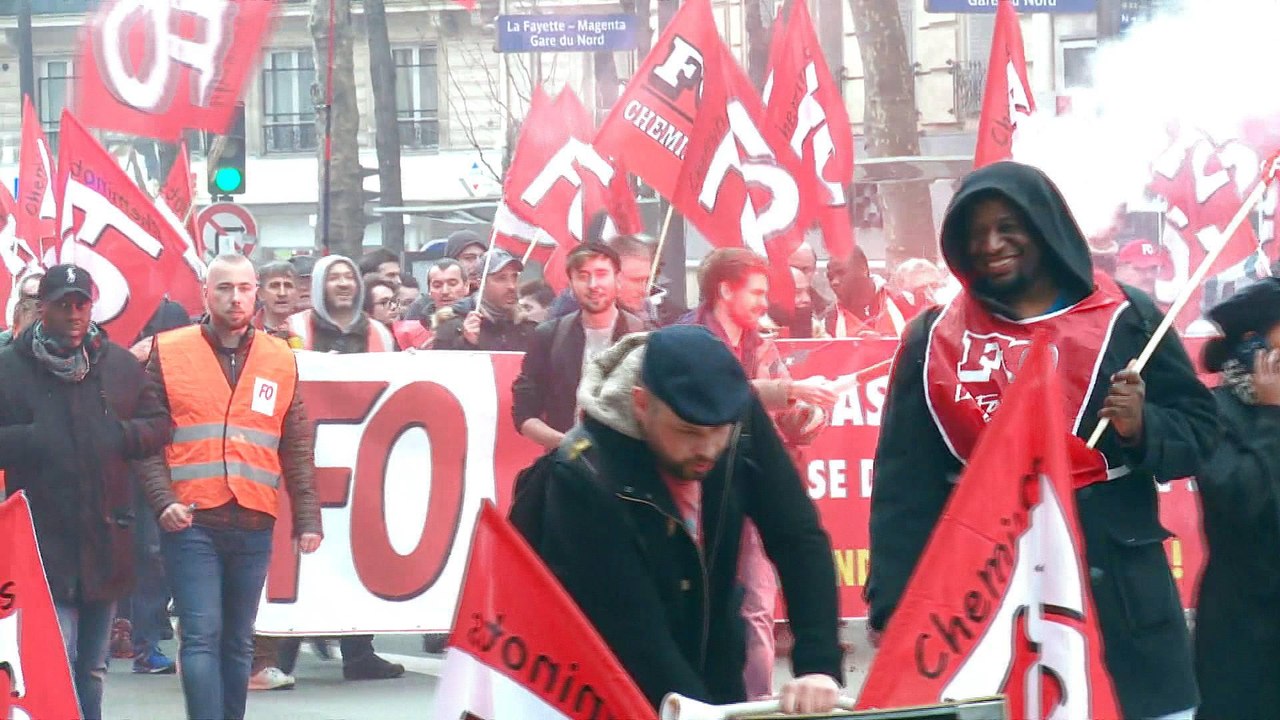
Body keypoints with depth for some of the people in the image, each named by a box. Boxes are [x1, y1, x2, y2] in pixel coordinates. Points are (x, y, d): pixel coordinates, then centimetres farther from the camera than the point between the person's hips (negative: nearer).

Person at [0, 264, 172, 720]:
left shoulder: (119, 365, 8)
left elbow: (159, 424, 12)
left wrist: (124, 436, -7)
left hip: (106, 540, 4)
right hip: (44, 541, -4)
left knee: (92, 668, 15)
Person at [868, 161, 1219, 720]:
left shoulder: (1127, 318, 5)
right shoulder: (934, 339, 7)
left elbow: (1198, 430, 8)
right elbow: (902, 485, 4)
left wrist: (1144, 428, -14)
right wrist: (892, 609, -4)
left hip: (1117, 592, 0)